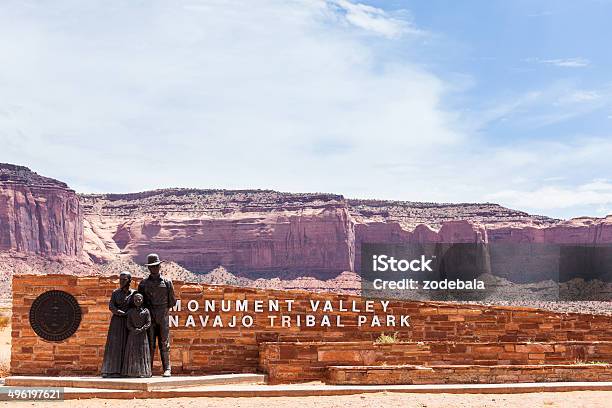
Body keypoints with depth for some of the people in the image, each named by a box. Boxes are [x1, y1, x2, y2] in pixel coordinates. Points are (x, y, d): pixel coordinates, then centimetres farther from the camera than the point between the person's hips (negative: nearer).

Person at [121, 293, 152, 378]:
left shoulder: (146, 311, 0)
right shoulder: (131, 312, 6)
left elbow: (148, 323, -4)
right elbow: (128, 324, 2)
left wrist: (141, 329, -16)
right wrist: (133, 330, -15)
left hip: (142, 334, -2)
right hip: (132, 334, 2)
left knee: (142, 352, -3)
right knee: (131, 352, 0)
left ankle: (142, 372, -3)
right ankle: (130, 372, 3)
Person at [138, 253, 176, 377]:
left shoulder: (167, 282, 6)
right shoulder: (143, 283, 8)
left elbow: (172, 301, 11)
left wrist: (163, 309, 11)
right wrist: (147, 311, 6)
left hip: (163, 317, 0)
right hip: (149, 319, 1)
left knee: (164, 344, -1)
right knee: (150, 344, -1)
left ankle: (167, 369, 1)